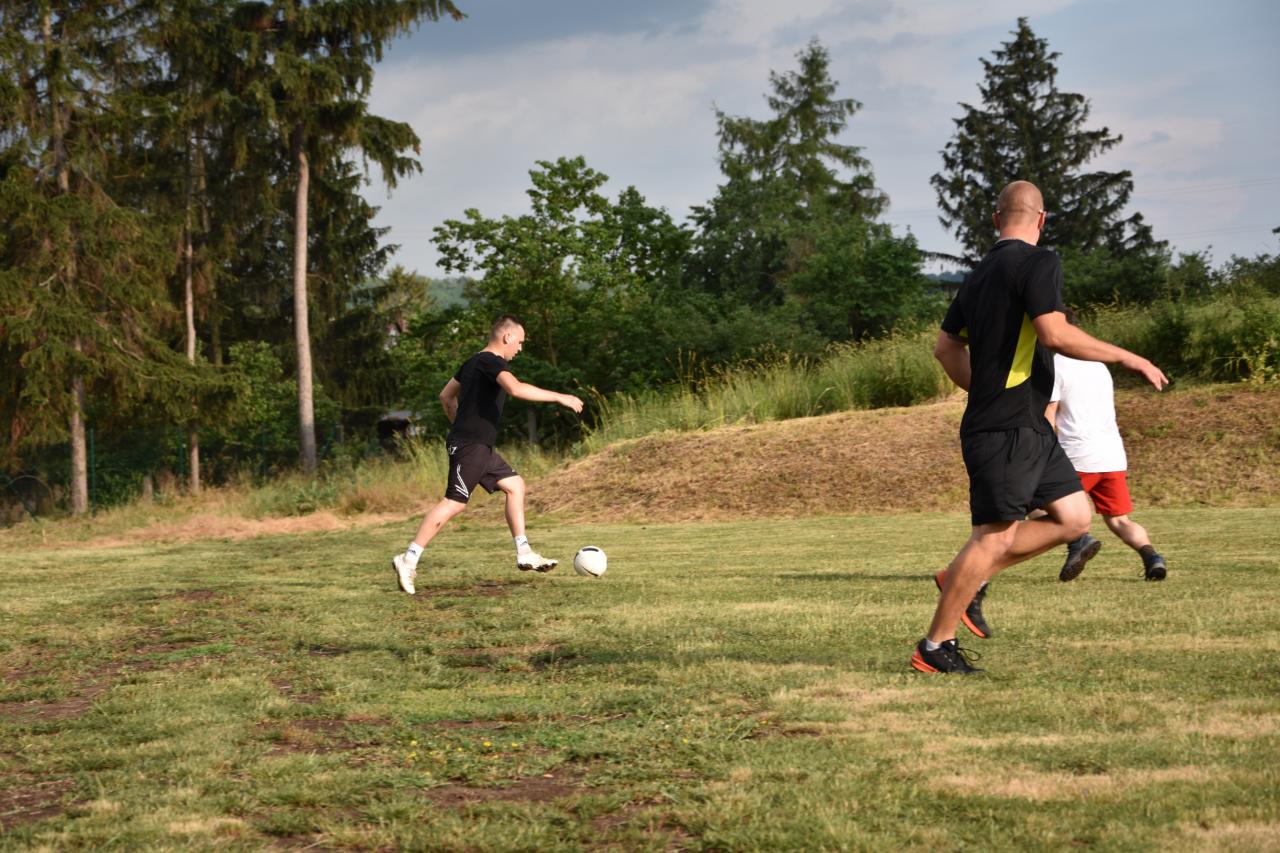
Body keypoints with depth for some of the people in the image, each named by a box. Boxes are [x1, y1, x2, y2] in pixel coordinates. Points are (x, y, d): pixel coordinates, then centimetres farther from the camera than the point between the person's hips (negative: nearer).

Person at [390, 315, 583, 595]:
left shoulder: (473, 362, 16)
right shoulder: (492, 362, -14)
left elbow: (446, 396, 26)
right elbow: (516, 388, -32)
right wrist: (559, 397, -27)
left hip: (479, 448, 11)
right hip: (471, 446, -11)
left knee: (515, 485, 12)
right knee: (454, 503, -11)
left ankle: (524, 554, 12)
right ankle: (408, 560, -9)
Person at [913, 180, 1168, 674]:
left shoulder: (981, 274, 15)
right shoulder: (1038, 263, -11)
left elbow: (946, 347, 20)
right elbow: (1055, 334, -22)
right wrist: (1129, 358, -15)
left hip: (1029, 429, 9)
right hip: (1007, 431, -9)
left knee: (1074, 518, 10)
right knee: (995, 537, -6)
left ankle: (970, 580, 13)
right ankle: (936, 647, 0)